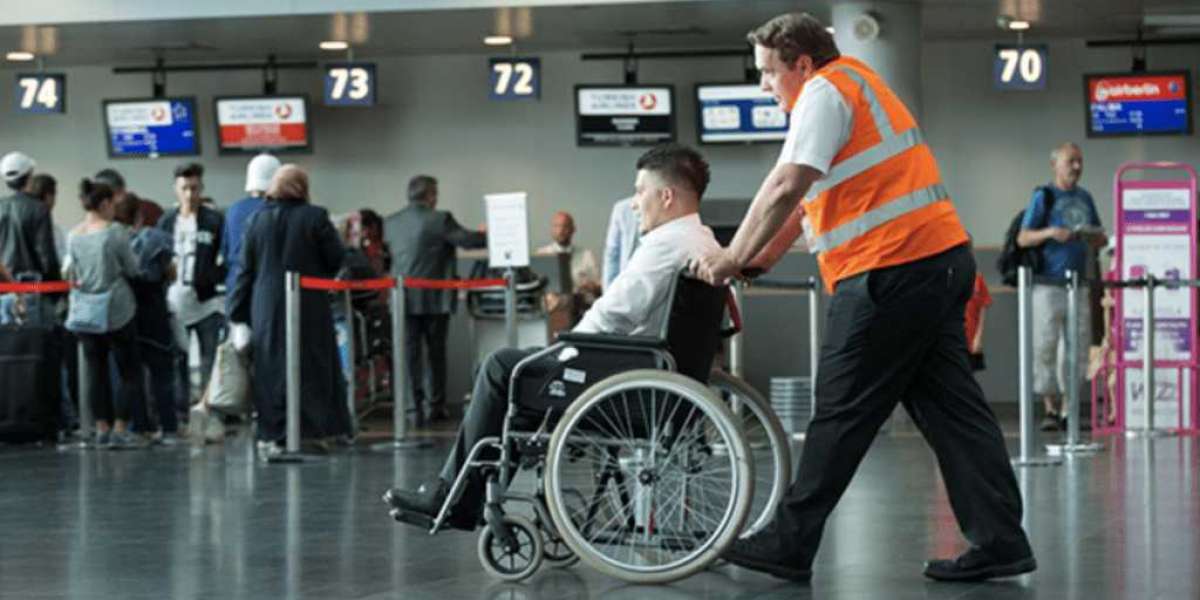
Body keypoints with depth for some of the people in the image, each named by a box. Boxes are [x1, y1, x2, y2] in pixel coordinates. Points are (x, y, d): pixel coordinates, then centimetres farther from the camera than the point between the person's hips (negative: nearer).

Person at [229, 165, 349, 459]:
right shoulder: (315, 217, -8)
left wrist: (238, 313, 10)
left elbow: (245, 269, 5)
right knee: (309, 372, 3)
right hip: (308, 309, -3)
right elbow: (337, 260, -5)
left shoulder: (256, 220, 2)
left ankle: (270, 435, 7)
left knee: (270, 374, 8)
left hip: (266, 310, 3)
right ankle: (307, 433, 0)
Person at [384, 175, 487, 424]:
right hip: (434, 298, -3)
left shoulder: (391, 223, 6)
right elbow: (468, 240, -9)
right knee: (436, 352, 9)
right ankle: (435, 406, 13)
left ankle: (415, 405, -2)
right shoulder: (440, 220, -10)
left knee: (410, 353, 3)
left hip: (403, 298, 3)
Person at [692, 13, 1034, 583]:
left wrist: (735, 256, -12)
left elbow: (786, 187, -18)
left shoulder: (825, 91, -6)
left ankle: (789, 545, 3)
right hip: (940, 258, 10)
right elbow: (810, 194, 27)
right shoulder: (856, 82, 24)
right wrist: (763, 257, 23)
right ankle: (999, 541, 5)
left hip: (892, 273, -10)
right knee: (949, 405, 7)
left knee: (841, 412, -3)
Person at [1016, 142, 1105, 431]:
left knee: (1077, 350, 3)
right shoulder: (1043, 197, 0)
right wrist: (1049, 232, -22)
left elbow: (1099, 239, 22)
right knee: (1044, 349, -8)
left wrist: (1097, 238, -2)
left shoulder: (1084, 198, 16)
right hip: (1048, 286, -5)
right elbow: (1023, 238, -5)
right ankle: (1050, 410, -1)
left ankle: (1068, 411, 8)